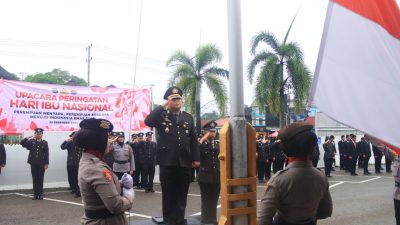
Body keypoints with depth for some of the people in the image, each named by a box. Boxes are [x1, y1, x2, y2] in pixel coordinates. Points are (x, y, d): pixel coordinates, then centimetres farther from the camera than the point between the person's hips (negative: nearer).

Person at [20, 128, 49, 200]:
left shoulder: (44, 143, 2)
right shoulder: (31, 142, 6)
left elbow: (46, 154, -1)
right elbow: (22, 143, -4)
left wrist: (46, 164, -6)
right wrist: (30, 137, -9)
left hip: (41, 164, -1)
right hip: (33, 164, 1)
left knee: (40, 179, 3)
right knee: (35, 179, 5)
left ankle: (40, 194, 10)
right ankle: (35, 194, 11)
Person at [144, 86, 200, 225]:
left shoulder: (188, 117, 12)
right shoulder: (161, 115, 3)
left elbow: (193, 140, 11)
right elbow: (148, 121, -18)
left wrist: (196, 158, 5)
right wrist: (162, 106, -14)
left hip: (184, 162, 3)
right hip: (167, 162, -2)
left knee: (181, 194, 9)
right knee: (168, 194, 7)